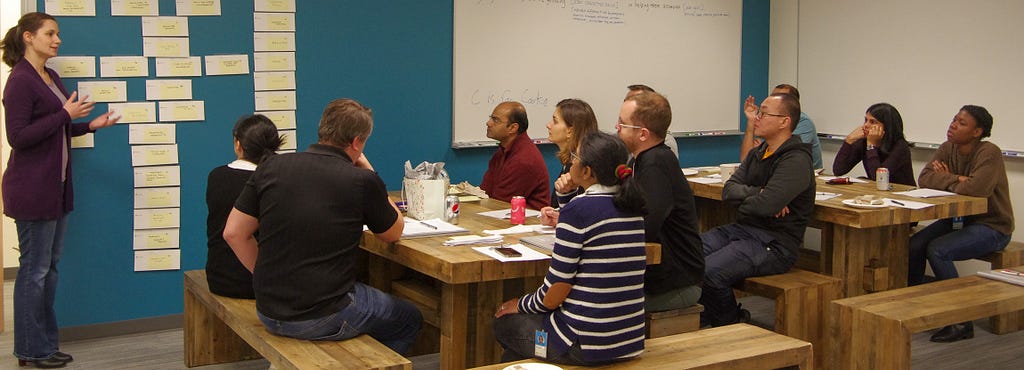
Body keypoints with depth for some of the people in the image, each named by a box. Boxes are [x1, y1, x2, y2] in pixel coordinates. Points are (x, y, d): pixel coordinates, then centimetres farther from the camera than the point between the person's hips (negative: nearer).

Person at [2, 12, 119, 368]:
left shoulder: (51, 78, 13)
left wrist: (90, 125, 9)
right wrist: (66, 115, -19)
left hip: (56, 186, 9)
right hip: (32, 189, -9)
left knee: (49, 266, 13)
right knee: (35, 269, -1)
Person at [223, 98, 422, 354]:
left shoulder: (272, 167, -1)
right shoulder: (362, 181, -12)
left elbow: (233, 233, 2)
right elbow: (394, 233, 6)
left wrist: (270, 279, 13)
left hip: (268, 313, 6)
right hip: (324, 320, -6)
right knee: (409, 320, 21)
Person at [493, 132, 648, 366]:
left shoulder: (578, 209, -17)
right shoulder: (633, 208, 3)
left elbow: (553, 296, -15)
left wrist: (522, 305, 4)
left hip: (588, 346, -7)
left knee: (503, 322, 21)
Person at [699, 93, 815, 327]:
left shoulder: (796, 160, -13)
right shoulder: (757, 154, 17)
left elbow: (764, 205, -25)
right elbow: (728, 191, 5)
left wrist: (742, 204, -3)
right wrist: (757, 193, -13)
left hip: (774, 244, -8)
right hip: (742, 229, 8)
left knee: (710, 270, -28)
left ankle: (731, 325, 1)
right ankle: (704, 319, 5)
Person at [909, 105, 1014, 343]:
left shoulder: (989, 153, -19)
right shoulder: (947, 149, 3)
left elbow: (976, 188, -34)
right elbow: (924, 179, -8)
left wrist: (945, 180, -15)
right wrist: (956, 180, -23)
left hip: (991, 227, -7)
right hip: (959, 219, 7)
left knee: (937, 250, -28)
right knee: (914, 245, -15)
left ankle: (962, 323, -17)